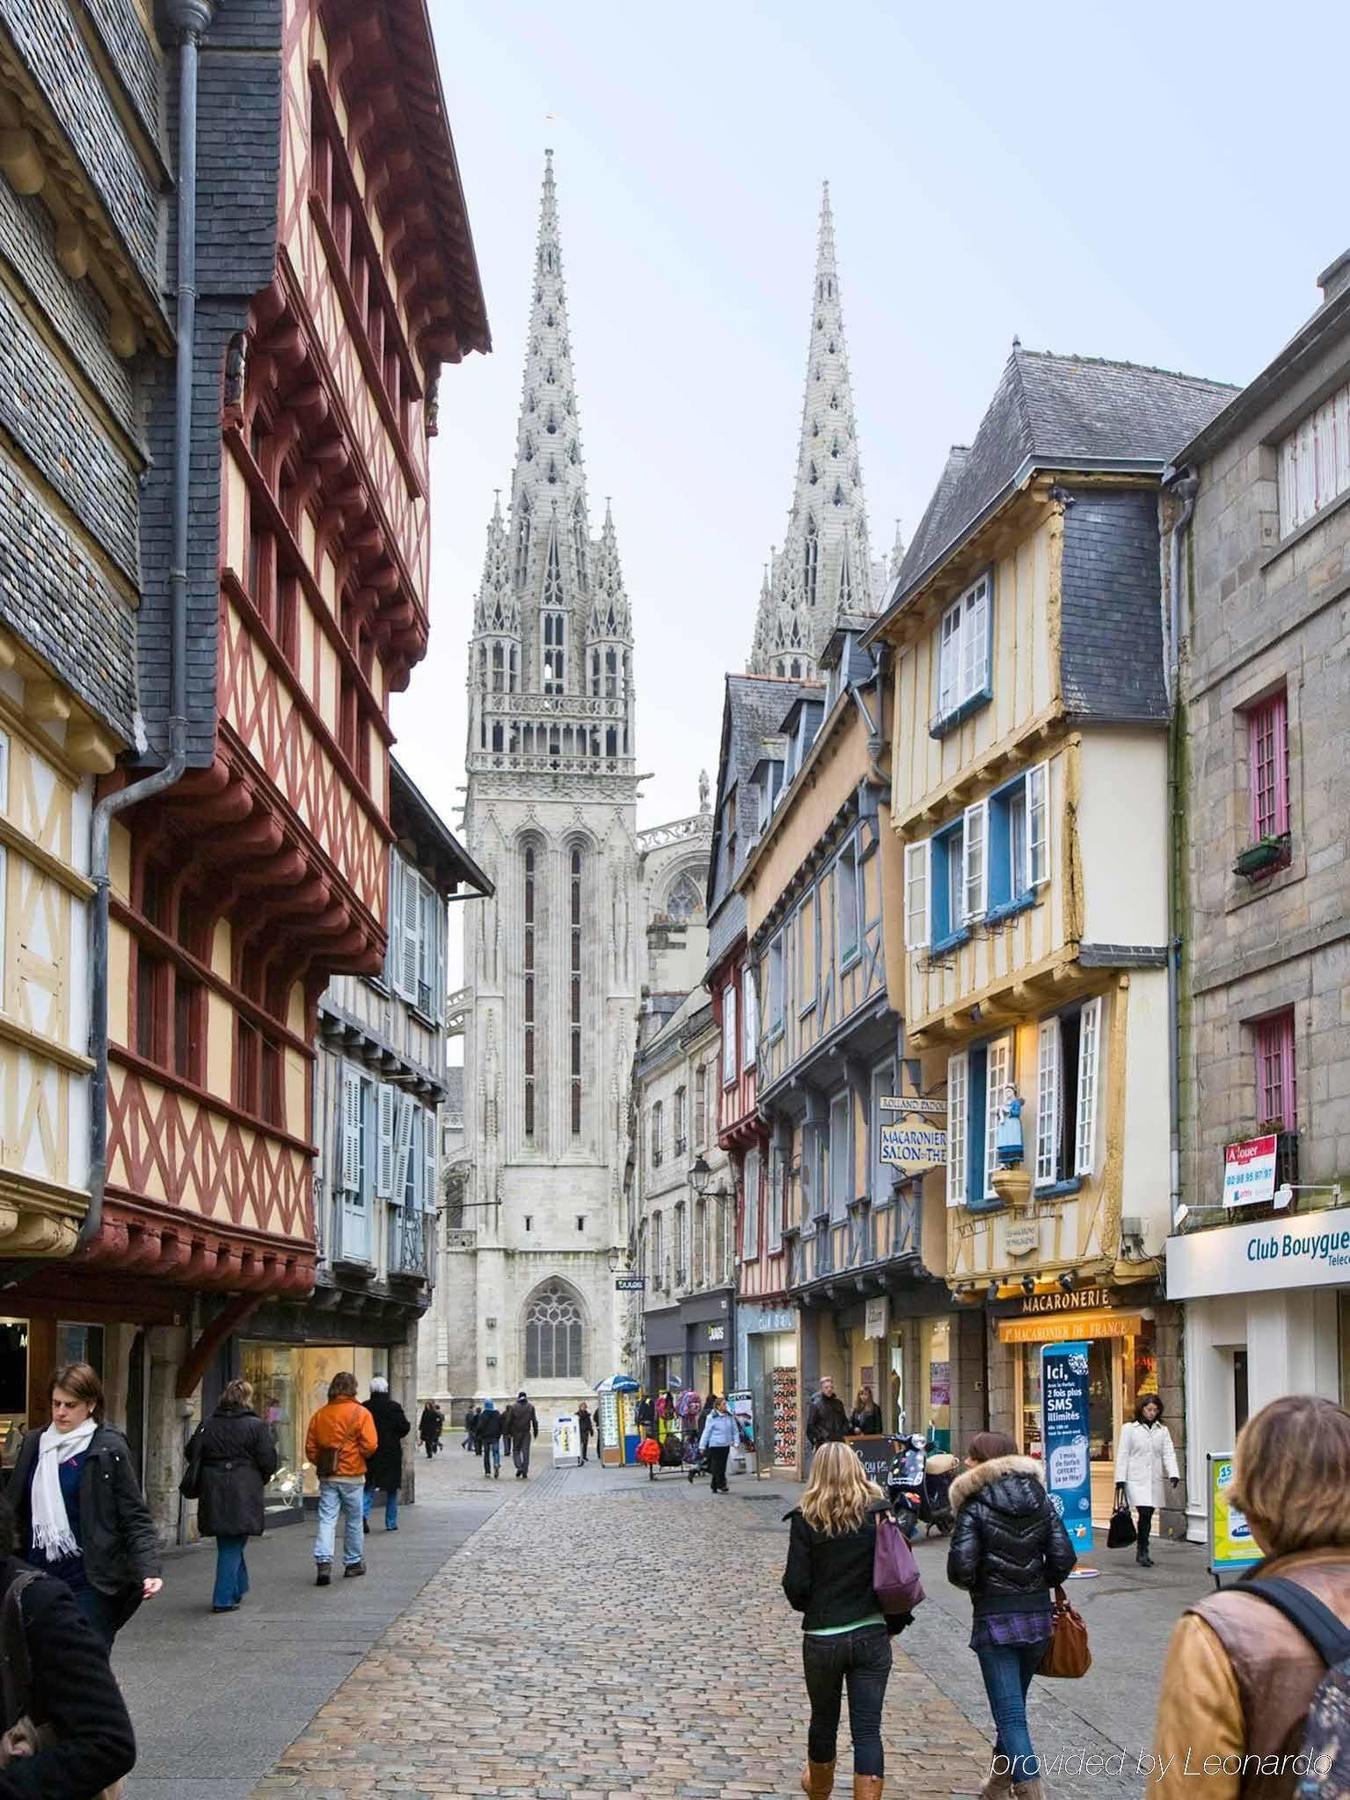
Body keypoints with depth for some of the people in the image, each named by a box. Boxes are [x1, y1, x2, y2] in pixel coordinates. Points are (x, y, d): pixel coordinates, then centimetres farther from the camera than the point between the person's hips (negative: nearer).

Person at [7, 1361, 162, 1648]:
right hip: (39, 1579, 5)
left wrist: (148, 1569, -19)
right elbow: (15, 1511, 17)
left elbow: (136, 1518, -6)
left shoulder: (108, 1450, -6)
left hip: (89, 1583, -5)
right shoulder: (34, 1444, 9)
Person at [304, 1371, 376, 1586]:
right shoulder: (360, 1413, -8)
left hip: (327, 1477, 3)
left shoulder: (320, 1415, 4)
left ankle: (323, 1561, -17)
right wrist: (358, 1454, 6)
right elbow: (370, 1446, -14)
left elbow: (310, 1449, 5)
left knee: (327, 1519, 0)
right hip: (352, 1475, -3)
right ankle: (353, 1563, 21)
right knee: (353, 1520, 12)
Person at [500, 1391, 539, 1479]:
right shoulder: (530, 1407, 2)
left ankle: (519, 1467, -12)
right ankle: (525, 1473, 1)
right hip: (526, 1433, 1)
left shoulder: (513, 1407, -2)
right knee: (525, 1452, 3)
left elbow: (508, 1421, -4)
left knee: (516, 1450, 10)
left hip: (516, 1433, -1)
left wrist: (506, 1432, 1)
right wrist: (535, 1432, 7)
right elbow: (534, 1421, 1)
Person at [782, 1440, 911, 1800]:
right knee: (867, 1729, 3)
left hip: (822, 1638, 0)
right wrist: (895, 1624, 10)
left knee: (824, 1721, 19)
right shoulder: (879, 1514, -4)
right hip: (872, 1635, 0)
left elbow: (796, 1585, -8)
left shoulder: (807, 1519, -8)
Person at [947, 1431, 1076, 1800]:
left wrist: (973, 1583, 5)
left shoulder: (974, 1506, -9)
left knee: (1009, 1712, -4)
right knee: (1014, 1704, 22)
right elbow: (1063, 1558, -1)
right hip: (1037, 1617, 6)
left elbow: (960, 1567, -17)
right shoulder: (1039, 1499, 5)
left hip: (994, 1620, -6)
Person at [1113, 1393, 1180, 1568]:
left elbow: (1168, 1454, 3)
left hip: (1155, 1481, 4)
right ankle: (1143, 1552, -8)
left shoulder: (1162, 1430, 10)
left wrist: (1173, 1474, -13)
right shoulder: (1130, 1429, 2)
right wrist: (1120, 1480, -5)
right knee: (1144, 1513, -15)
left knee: (1148, 1515, 7)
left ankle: (1141, 1552, 19)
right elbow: (1122, 1455, 1)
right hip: (1136, 1480, -4)